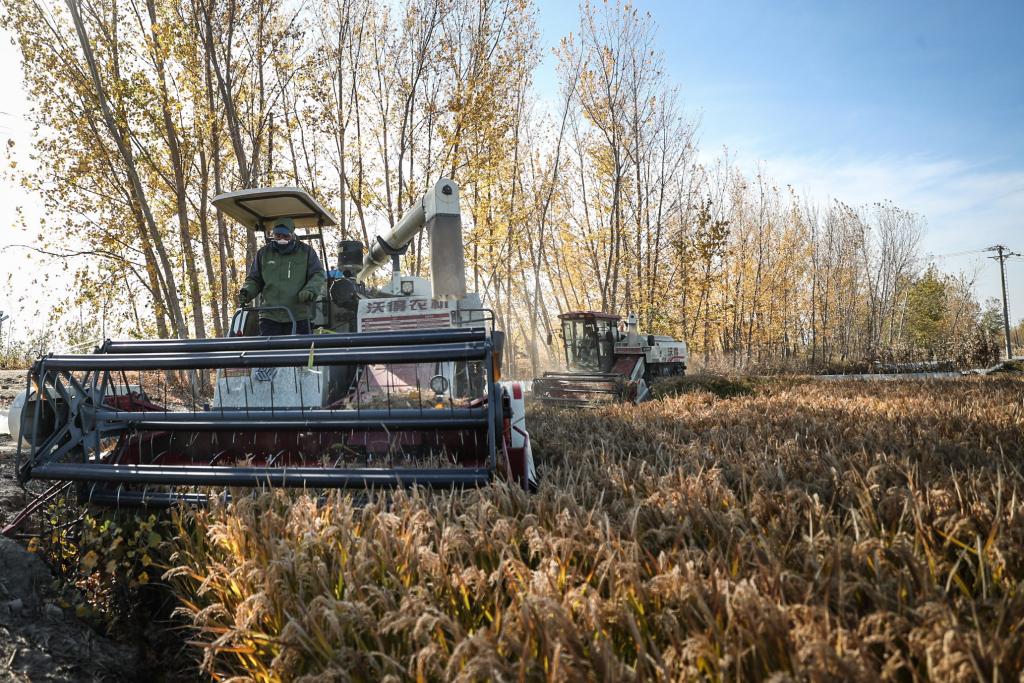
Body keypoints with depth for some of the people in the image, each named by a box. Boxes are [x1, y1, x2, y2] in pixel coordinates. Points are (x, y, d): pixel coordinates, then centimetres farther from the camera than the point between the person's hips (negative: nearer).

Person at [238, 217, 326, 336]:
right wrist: (246, 292, -3)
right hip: (269, 317, 2)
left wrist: (310, 291, -15)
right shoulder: (263, 253, 11)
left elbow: (318, 275, 4)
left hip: (298, 317, -1)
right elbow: (254, 279, 18)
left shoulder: (306, 251, 4)